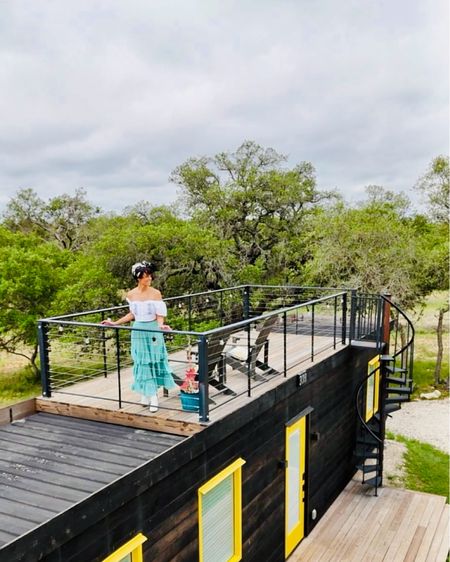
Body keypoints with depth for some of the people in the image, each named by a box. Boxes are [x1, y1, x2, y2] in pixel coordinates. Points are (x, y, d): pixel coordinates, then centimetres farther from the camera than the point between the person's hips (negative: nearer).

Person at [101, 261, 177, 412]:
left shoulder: (155, 293, -8)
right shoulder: (131, 294, 0)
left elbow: (160, 315, -8)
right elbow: (132, 314, 13)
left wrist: (160, 326, -27)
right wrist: (115, 323, 12)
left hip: (153, 330, -3)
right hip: (138, 331, 3)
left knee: (153, 362, 2)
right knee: (141, 363, 8)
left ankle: (153, 397, 9)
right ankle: (145, 395, 19)